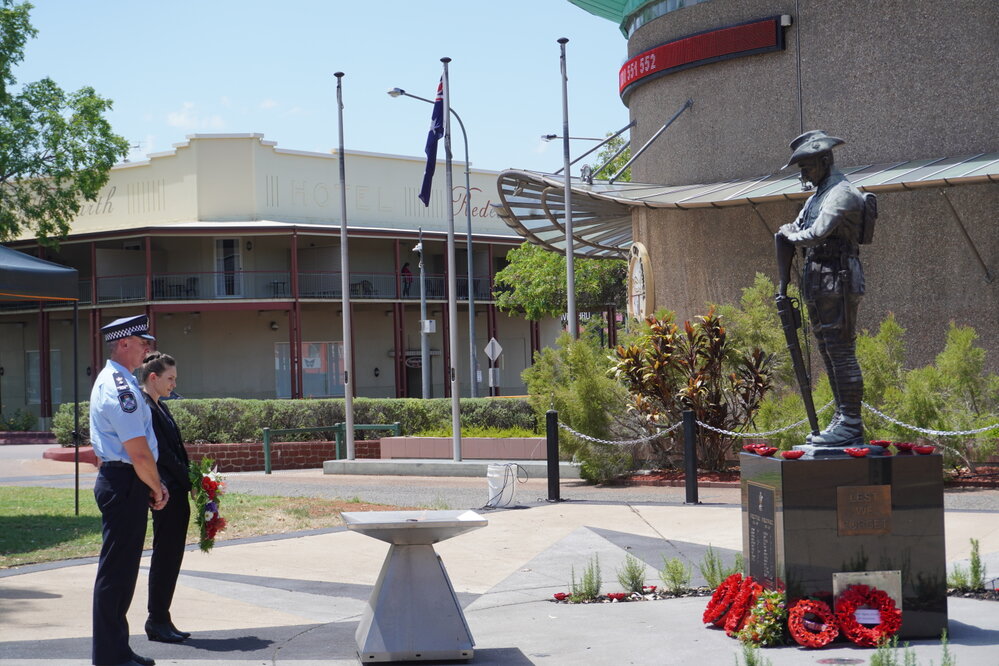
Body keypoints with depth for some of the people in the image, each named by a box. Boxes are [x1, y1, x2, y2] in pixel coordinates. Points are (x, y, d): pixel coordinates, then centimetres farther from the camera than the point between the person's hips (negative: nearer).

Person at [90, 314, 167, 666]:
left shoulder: (111, 381, 17)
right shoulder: (120, 387, -17)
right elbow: (139, 452, -20)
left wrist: (153, 485, 15)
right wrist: (157, 487, -5)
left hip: (118, 480, 11)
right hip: (125, 483, -11)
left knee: (121, 570, 16)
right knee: (116, 570, -5)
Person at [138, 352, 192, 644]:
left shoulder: (160, 407, 17)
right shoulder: (144, 408, -13)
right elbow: (161, 452, -18)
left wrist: (191, 481, 8)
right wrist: (190, 481, -13)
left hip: (177, 492, 10)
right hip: (166, 492, -10)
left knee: (171, 557, 12)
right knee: (165, 556, -3)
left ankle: (160, 620, 18)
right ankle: (157, 622, 5)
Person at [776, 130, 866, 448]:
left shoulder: (842, 193, -12)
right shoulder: (817, 196, 19)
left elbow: (816, 234, -22)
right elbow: (793, 231, 21)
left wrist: (790, 234, -3)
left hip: (837, 281, -10)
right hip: (818, 286, 10)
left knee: (841, 352, -10)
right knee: (829, 353, 11)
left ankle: (850, 426, -9)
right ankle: (843, 422, 16)